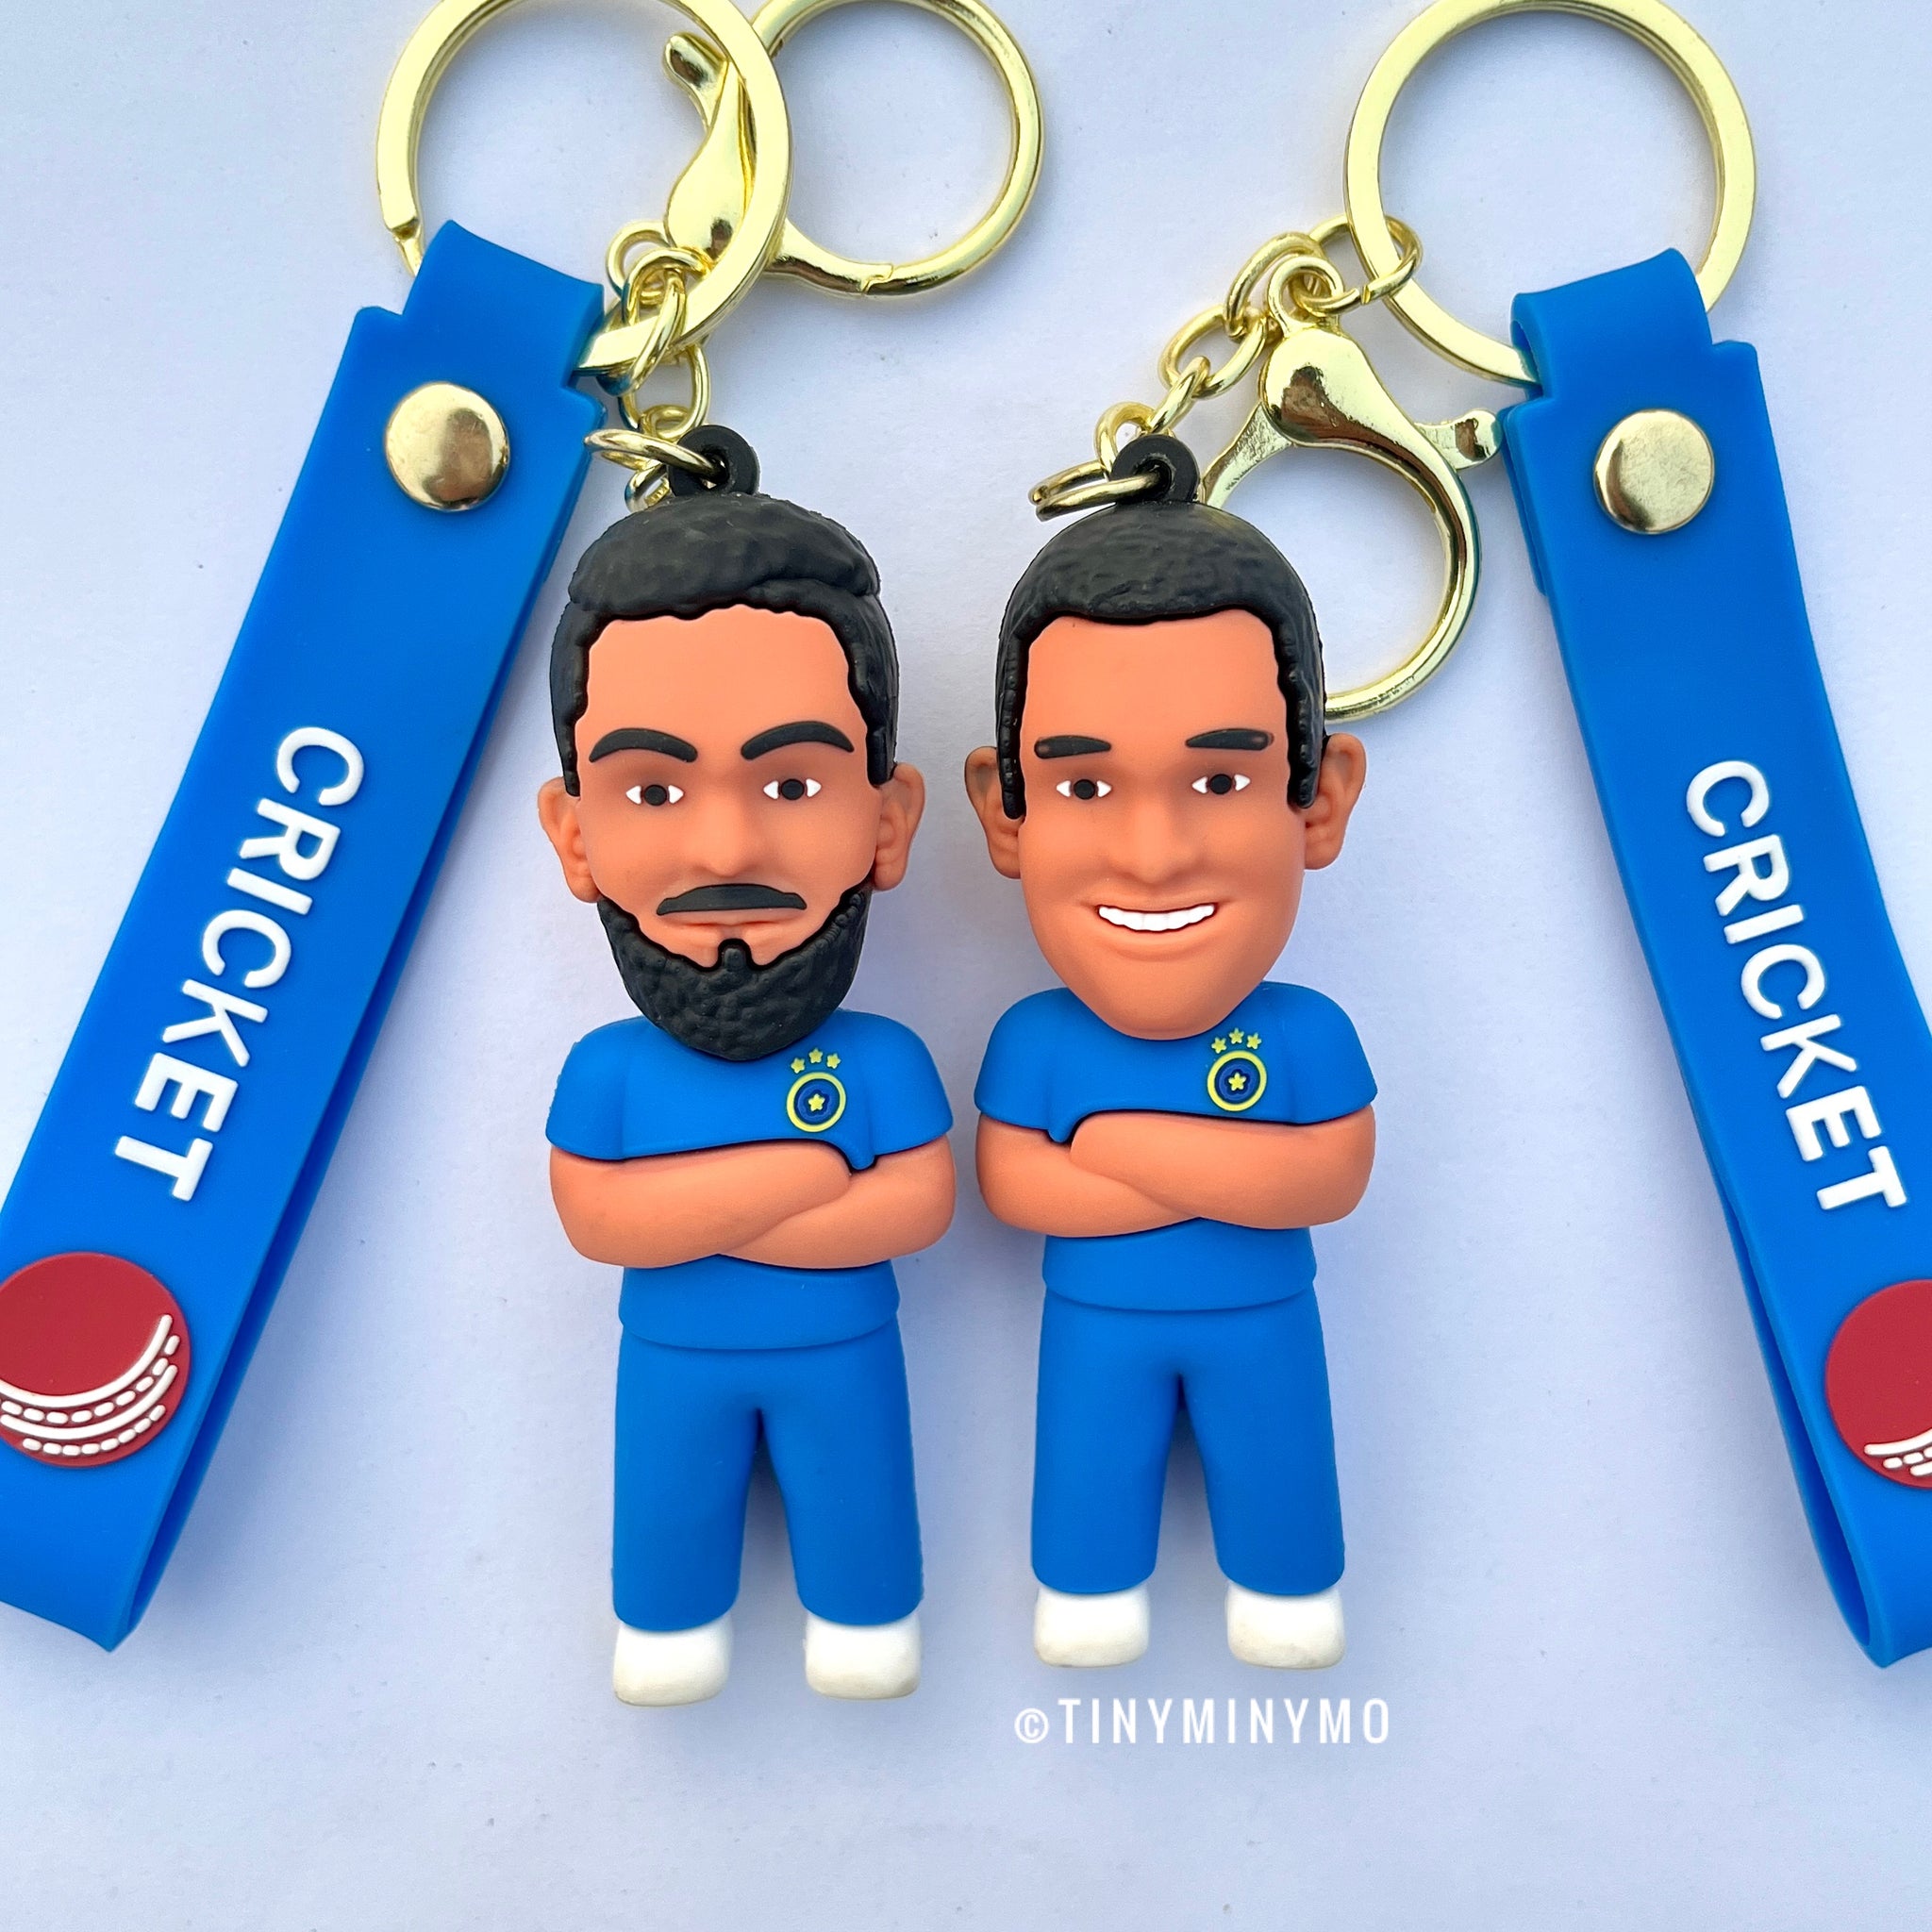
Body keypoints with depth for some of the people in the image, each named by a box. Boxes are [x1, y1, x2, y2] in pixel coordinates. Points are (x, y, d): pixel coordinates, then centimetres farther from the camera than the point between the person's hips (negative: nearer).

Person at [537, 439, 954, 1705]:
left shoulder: (885, 1065, -21)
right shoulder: (607, 1072, -17)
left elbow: (924, 1207, -22)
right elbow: (591, 1220, -19)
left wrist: (696, 1214, -26)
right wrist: (811, 1175, -28)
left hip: (843, 1355, -1)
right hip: (671, 1360, 1)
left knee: (851, 1516, 20)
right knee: (670, 1523, 22)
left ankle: (862, 1630, 45)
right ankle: (669, 1638, 47)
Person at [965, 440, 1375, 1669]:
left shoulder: (1309, 1038, -18)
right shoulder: (1033, 1044, -18)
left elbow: (1338, 1178, -20)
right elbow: (1009, 1184, -18)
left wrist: (1125, 1147, -28)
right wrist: (1232, 1175, -25)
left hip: (1264, 1323, 0)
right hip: (1095, 1325, 0)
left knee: (1273, 1485, 20)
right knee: (1094, 1489, 19)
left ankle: (1283, 1595, 44)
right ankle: (1087, 1594, 42)